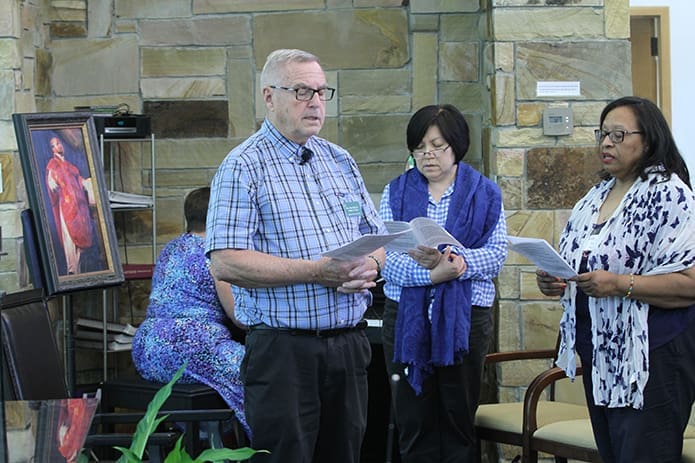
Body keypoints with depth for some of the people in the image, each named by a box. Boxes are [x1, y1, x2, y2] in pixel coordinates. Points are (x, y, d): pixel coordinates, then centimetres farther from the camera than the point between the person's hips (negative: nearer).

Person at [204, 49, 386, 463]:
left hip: (349, 346, 6)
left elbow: (376, 236, 20)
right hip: (285, 348, -6)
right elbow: (226, 262, -15)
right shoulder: (244, 168, -5)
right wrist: (317, 272, -20)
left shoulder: (341, 161, 16)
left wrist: (370, 265, -6)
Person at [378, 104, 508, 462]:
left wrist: (454, 262, -23)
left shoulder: (484, 194, 7)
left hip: (465, 319, 0)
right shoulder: (397, 192, 8)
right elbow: (384, 256, -5)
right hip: (406, 318, 1)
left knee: (459, 420, 5)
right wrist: (432, 274, -22)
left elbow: (496, 255, -5)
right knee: (414, 423, 2)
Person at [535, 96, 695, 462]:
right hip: (599, 355, 8)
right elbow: (576, 265, 24)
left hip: (651, 359, -8)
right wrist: (552, 281, 2)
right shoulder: (595, 197, 15)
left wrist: (621, 285, -26)